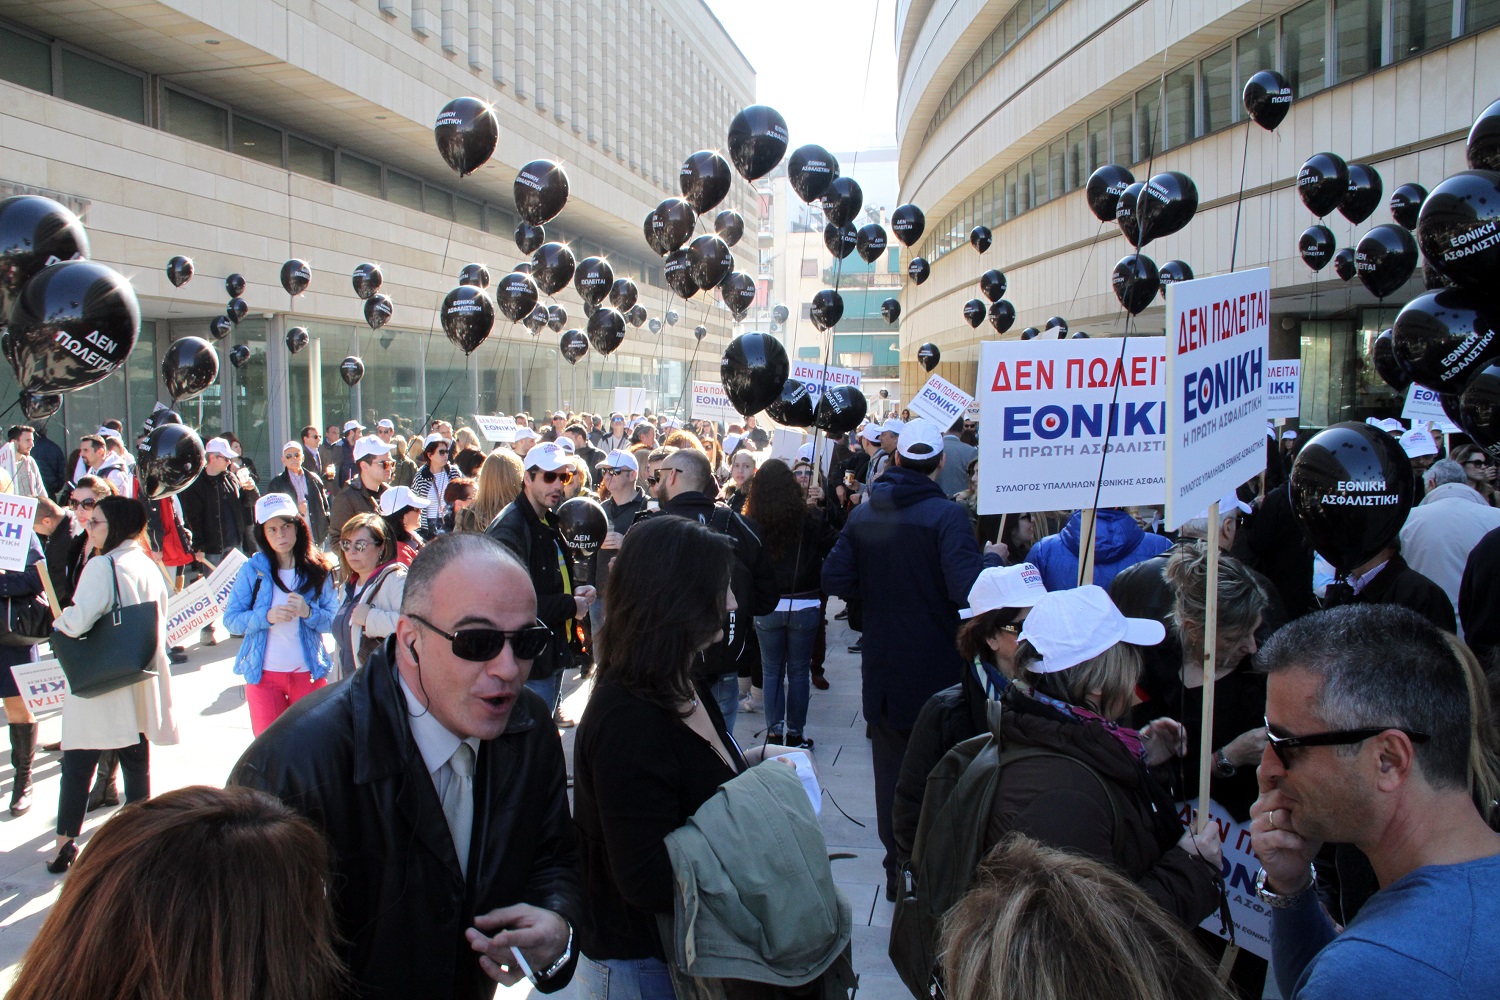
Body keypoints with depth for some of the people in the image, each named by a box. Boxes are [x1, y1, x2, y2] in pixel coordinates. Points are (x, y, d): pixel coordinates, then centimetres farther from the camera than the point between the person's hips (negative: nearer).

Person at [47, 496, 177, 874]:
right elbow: (160, 622, 13)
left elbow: (77, 620, -24)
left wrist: (58, 621, -4)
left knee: (77, 765, 3)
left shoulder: (101, 566, -15)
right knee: (137, 764, 13)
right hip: (141, 681, 7)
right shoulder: (148, 565, 7)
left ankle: (65, 844, 7)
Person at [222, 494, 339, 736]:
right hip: (263, 674, 0)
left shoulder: (317, 570, -1)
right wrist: (266, 616, -21)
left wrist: (309, 612, -20)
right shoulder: (252, 569, -3)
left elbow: (333, 621, -2)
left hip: (308, 672, 1)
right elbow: (230, 620, -6)